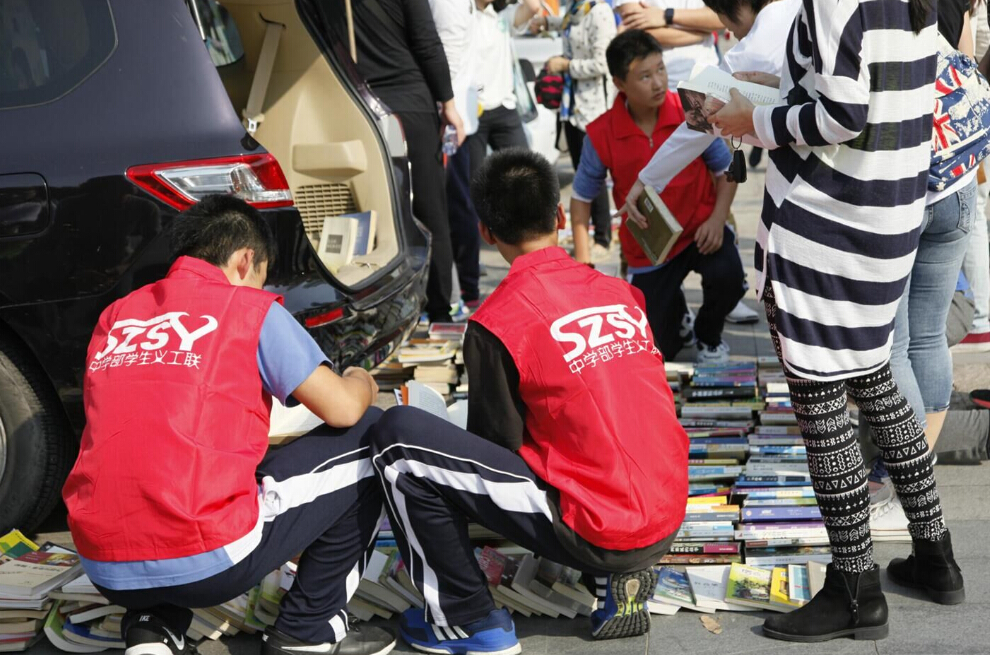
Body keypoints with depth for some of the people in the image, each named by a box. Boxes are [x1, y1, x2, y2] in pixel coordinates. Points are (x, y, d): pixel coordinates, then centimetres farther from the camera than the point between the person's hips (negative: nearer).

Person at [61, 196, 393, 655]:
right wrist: (361, 384, 24)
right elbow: (343, 410, 0)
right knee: (370, 438, 11)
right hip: (209, 563, -6)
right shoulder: (252, 309, 2)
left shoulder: (115, 317, 17)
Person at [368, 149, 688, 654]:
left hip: (597, 533, -6)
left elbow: (497, 444, -2)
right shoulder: (622, 294, 7)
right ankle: (620, 580, 16)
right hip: (668, 521, 7)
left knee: (397, 437, -4)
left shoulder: (496, 323, -10)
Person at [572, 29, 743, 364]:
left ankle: (709, 336, 1)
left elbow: (725, 169, -3)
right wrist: (583, 262, -9)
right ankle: (673, 306, 39)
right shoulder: (601, 135, -15)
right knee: (656, 350, 0)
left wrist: (718, 218, -20)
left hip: (699, 229, -1)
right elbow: (581, 198, -3)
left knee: (727, 275, -35)